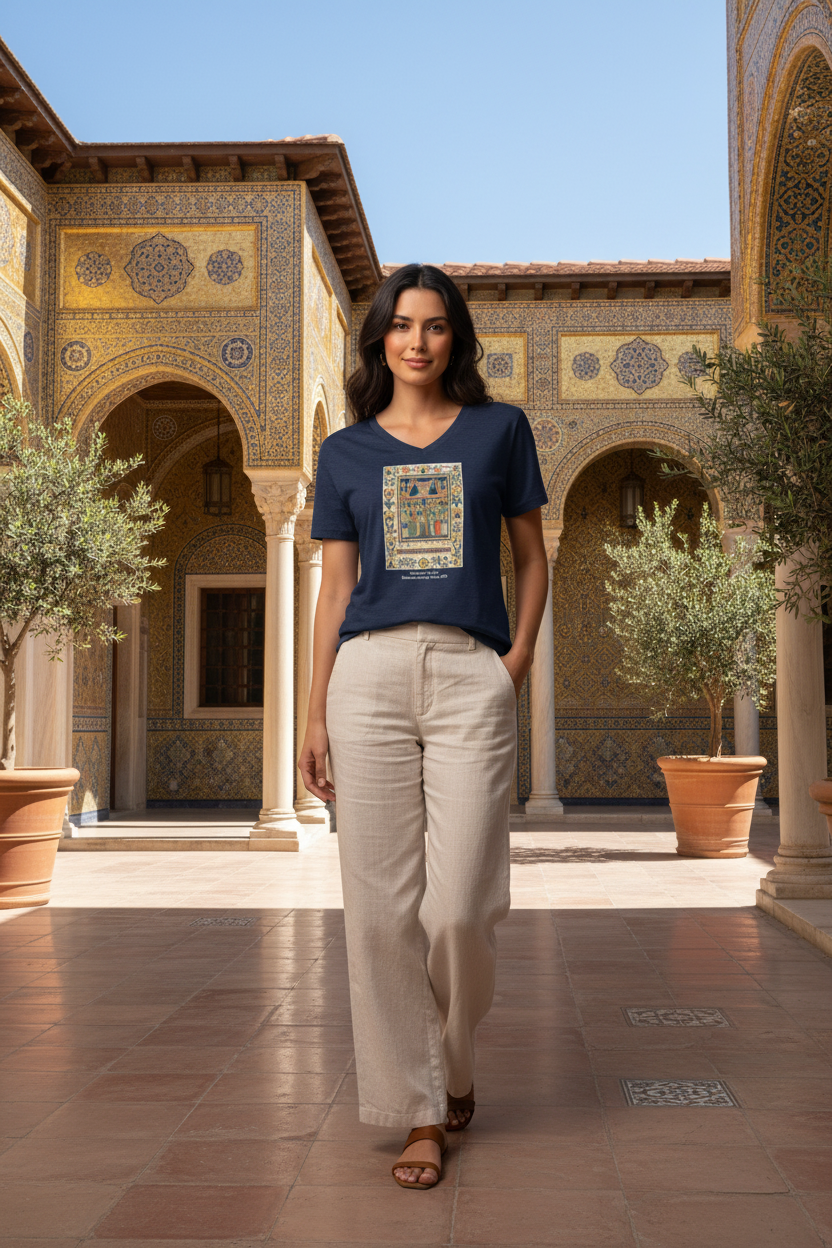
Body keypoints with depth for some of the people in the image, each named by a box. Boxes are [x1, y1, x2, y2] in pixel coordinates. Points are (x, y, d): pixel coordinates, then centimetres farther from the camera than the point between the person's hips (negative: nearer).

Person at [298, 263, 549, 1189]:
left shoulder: (499, 430, 11)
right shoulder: (345, 452, 13)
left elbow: (530, 557, 15)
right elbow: (334, 587, 12)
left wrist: (520, 657, -1)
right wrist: (314, 713, 7)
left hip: (472, 677, -1)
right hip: (369, 673, 2)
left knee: (459, 908, -6)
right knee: (381, 907, -1)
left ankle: (454, 1065, 25)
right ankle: (419, 1112, 13)